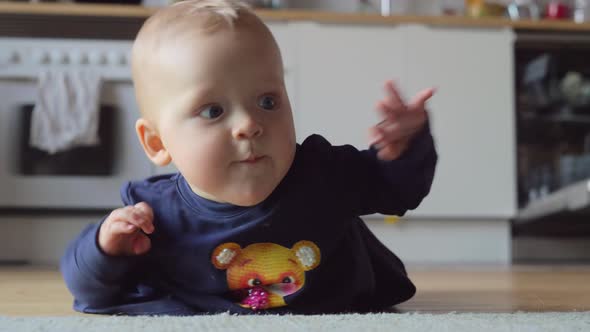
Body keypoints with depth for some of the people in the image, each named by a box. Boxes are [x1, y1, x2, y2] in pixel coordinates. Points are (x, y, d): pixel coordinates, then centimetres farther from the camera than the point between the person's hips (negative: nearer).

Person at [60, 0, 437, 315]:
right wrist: (106, 249, -42)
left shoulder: (326, 171, -33)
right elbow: (90, 289, -18)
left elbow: (395, 186, -14)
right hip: (211, 313, -1)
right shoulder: (152, 214, -34)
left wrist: (406, 146, -38)